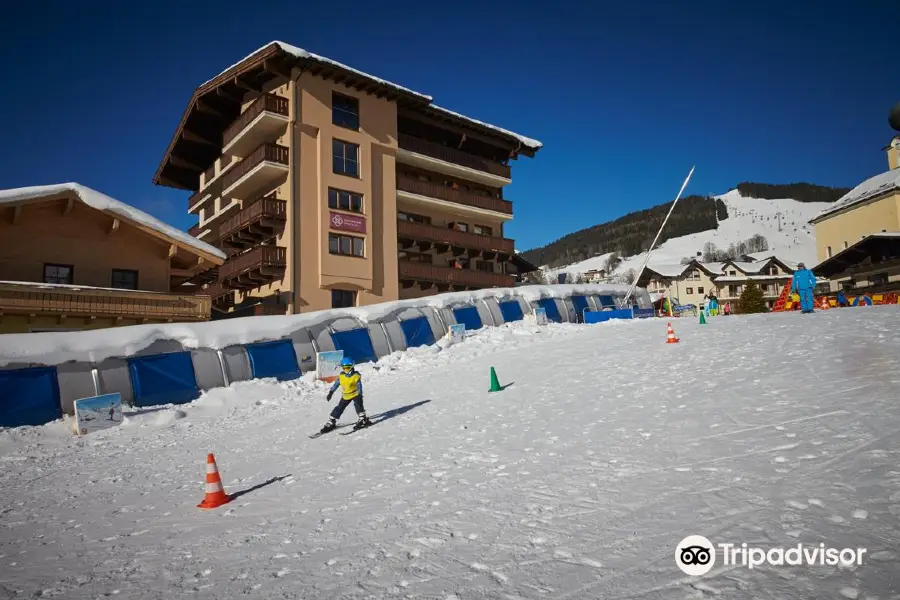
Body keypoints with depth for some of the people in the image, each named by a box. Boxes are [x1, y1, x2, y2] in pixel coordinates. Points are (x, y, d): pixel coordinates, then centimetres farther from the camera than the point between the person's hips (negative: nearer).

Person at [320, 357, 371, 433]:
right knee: (339, 408, 5)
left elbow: (359, 386, -20)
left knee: (358, 404, -26)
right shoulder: (341, 376, -5)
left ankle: (362, 419, -20)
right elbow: (336, 384, 5)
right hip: (346, 395, 4)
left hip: (355, 394, -4)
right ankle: (331, 423, 15)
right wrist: (331, 392, 4)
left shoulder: (356, 376, -17)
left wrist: (360, 395, -29)